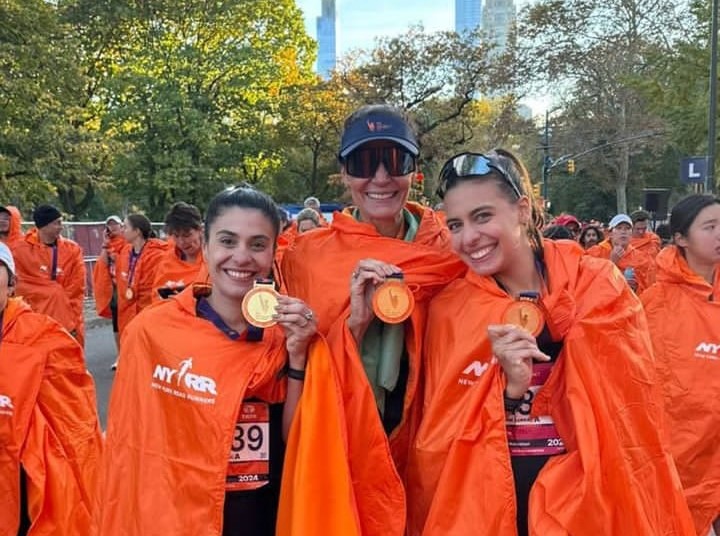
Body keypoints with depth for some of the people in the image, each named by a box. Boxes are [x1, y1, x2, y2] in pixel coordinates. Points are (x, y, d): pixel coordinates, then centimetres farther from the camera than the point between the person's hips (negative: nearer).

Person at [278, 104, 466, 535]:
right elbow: (311, 384, -8)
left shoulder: (447, 249, -3)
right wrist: (355, 321, -24)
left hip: (427, 453, 1)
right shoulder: (308, 256, -6)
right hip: (339, 455, -1)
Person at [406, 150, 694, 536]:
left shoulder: (595, 287, -7)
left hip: (591, 504, -1)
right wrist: (509, 388, -18)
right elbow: (439, 443, -5)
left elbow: (632, 416, -3)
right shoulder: (447, 309, -4)